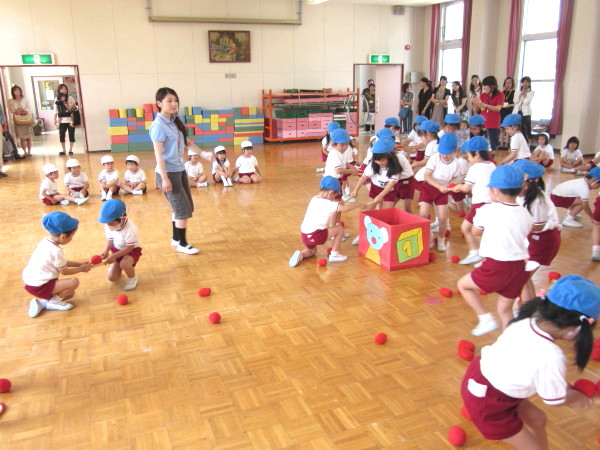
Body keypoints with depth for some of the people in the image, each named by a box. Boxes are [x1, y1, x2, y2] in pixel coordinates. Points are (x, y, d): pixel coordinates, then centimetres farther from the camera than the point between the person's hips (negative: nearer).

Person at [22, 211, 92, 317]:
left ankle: (41, 303, 8)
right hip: (38, 286, -10)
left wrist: (80, 264, 15)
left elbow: (62, 263, 15)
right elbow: (64, 271, -9)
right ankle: (53, 301, 1)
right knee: (74, 282, -19)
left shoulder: (46, 241, 3)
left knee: (70, 293, 15)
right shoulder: (56, 251, -25)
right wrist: (81, 269, 6)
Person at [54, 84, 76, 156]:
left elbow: (74, 108, 2)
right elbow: (55, 111, 10)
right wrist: (55, 120, 6)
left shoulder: (70, 98, 1)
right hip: (61, 121, 2)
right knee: (61, 135, 0)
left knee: (71, 135, 1)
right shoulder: (57, 99, 6)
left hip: (70, 120, -2)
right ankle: (64, 150, 9)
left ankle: (70, 150, 13)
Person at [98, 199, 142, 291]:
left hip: (132, 250, -5)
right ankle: (116, 266, 35)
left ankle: (132, 278, -6)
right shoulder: (108, 226, -16)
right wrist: (106, 251, -20)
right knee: (112, 278, -1)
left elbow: (130, 247, -27)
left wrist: (114, 256, -31)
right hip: (117, 249, 6)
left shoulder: (130, 228, -34)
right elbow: (110, 239, -1)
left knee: (124, 264, -39)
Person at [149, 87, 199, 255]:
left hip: (180, 170, 8)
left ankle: (176, 238, 33)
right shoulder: (158, 125, -16)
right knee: (183, 209, -1)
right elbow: (158, 154, -19)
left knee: (183, 207, 16)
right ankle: (182, 244, 15)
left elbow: (184, 142, 18)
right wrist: (164, 178, -22)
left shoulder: (175, 122, 7)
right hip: (168, 172, -8)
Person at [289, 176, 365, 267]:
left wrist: (341, 204, 23)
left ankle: (300, 254, 6)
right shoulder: (328, 204, -11)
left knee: (312, 251, 36)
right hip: (316, 235, -8)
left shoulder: (314, 199, 12)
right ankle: (334, 255, 11)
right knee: (340, 228, 8)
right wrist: (359, 205, -2)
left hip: (304, 235, 8)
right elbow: (345, 208, -16)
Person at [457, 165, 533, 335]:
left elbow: (476, 232, 8)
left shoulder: (488, 210, -9)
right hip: (519, 269, 5)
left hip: (496, 268, -5)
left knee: (463, 284, 19)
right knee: (505, 309, 20)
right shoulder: (525, 214, 3)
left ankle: (485, 318, 11)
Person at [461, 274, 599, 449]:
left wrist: (568, 388, 8)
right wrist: (577, 397, 8)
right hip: (487, 405, -8)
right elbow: (555, 399, -13)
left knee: (537, 419, 29)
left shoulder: (525, 322, -13)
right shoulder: (552, 357, -34)